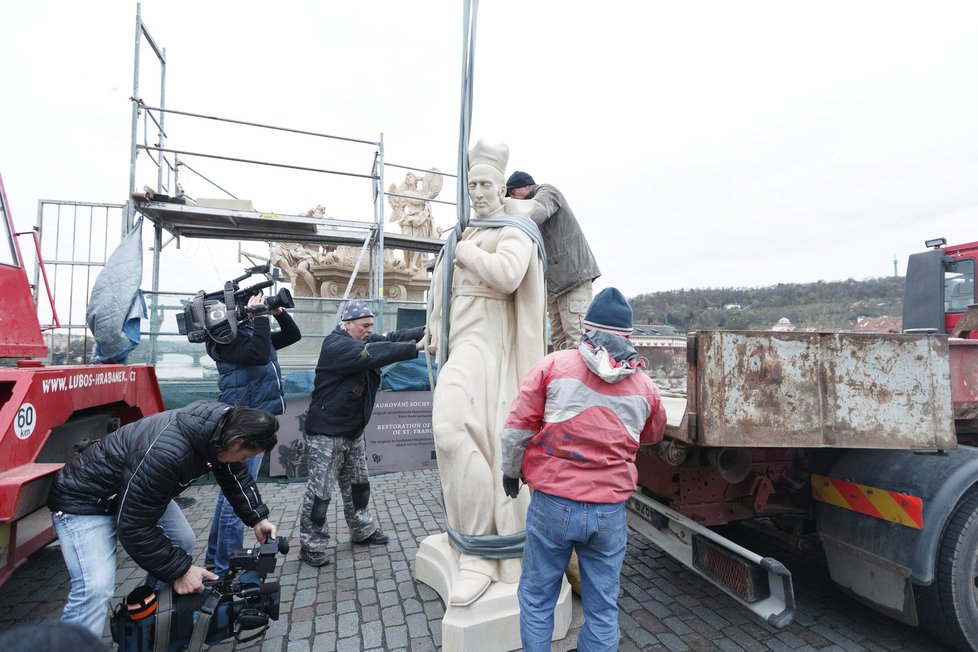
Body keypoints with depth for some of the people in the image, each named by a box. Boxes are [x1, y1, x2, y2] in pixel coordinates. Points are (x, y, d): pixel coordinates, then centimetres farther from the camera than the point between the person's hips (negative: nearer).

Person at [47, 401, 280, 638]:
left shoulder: (222, 424, -18)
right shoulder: (166, 454, -41)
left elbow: (236, 473, 2)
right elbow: (134, 527, -30)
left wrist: (257, 518, -2)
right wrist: (179, 570, -22)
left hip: (141, 492, 8)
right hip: (84, 501, -8)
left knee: (183, 542, 6)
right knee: (95, 589, -22)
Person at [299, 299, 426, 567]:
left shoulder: (364, 340, 6)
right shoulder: (336, 345, -22)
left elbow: (392, 338, -8)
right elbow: (374, 353, -37)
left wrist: (425, 331, -25)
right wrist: (416, 347, -43)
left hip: (353, 431, 9)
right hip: (326, 433, -9)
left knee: (357, 484, 19)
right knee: (320, 491, 1)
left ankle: (362, 531, 35)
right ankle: (311, 545, 17)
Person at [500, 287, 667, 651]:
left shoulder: (553, 365, -9)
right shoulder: (644, 385, 1)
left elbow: (517, 428, -8)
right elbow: (653, 436, 20)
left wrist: (510, 470, 10)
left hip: (552, 504, -2)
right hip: (610, 512, 3)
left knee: (536, 598, 17)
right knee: (603, 609, 19)